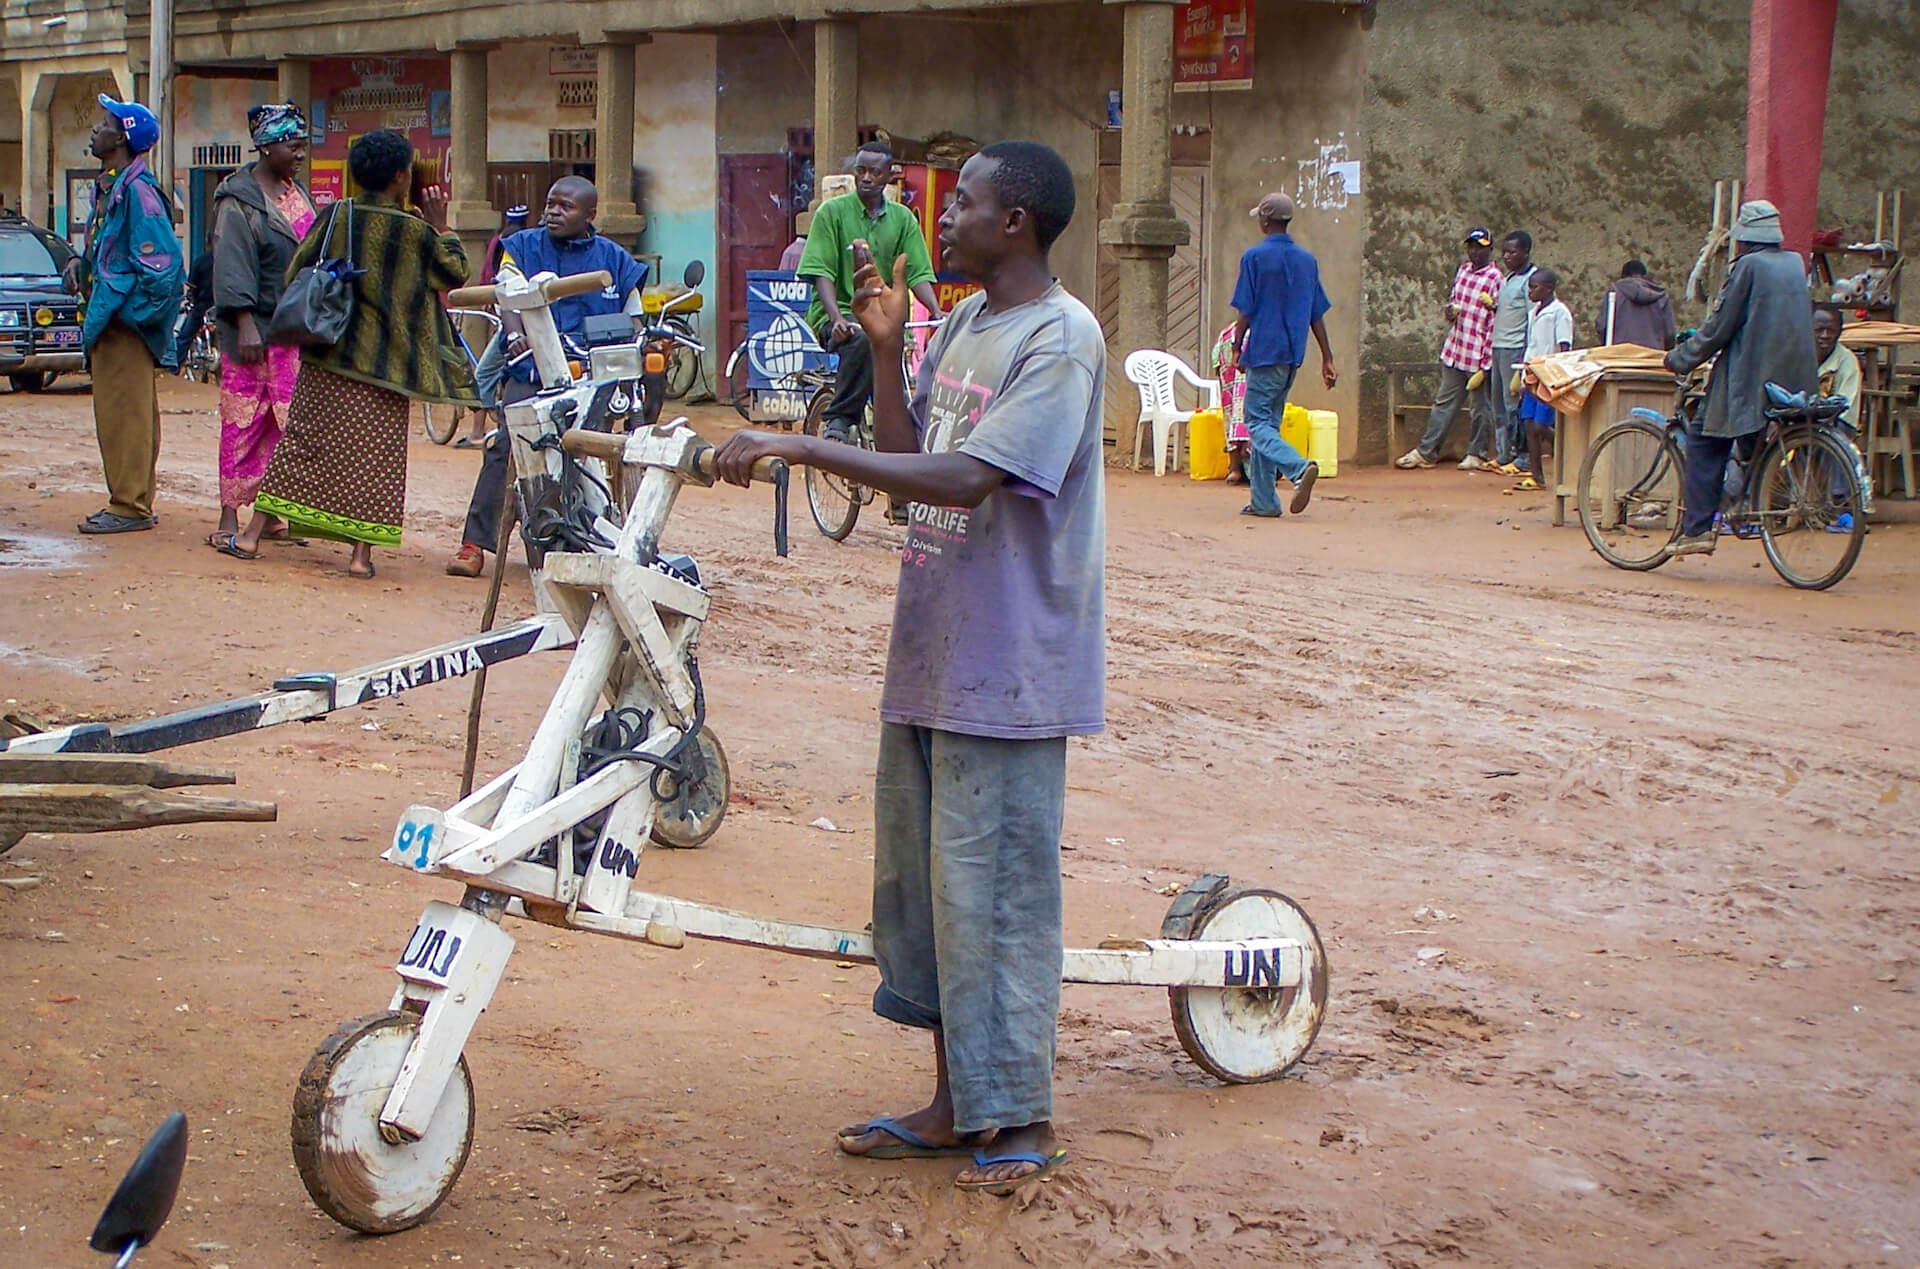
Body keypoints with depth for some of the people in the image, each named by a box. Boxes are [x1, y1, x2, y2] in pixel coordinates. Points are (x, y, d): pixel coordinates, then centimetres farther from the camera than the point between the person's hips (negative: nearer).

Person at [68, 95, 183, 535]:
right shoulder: (107, 187, 15)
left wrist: (127, 311, -18)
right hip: (107, 319, 10)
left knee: (124, 414, -6)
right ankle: (131, 501, 21)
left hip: (125, 323, -10)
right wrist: (79, 262, 6)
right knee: (119, 415, 14)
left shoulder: (136, 190, -16)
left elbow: (160, 259, -21)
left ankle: (131, 507, -1)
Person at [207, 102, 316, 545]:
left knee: (285, 421, 6)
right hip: (256, 330, -7)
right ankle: (230, 515, -1)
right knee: (244, 422, -4)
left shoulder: (297, 191, 14)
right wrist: (245, 325, -21)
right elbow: (232, 269, -14)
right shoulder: (239, 200, -8)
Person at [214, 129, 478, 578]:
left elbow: (295, 273, 4)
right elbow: (455, 272, 5)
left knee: (303, 440, 8)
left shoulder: (335, 217, -2)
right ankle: (362, 553, -1)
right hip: (386, 364, -2)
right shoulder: (416, 231, -9)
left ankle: (252, 535, 9)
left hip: (327, 358, 2)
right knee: (375, 454, 4)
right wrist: (441, 226, 11)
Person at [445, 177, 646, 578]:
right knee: (505, 449, -15)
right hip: (531, 370, -1)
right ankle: (475, 542, -14)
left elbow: (633, 318, 15)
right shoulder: (522, 247, 10)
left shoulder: (614, 259, 13)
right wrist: (517, 336, -24)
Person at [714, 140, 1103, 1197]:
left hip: (1007, 663, -9)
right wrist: (884, 349, 5)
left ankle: (1019, 1119, 9)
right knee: (916, 871, 14)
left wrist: (803, 448, -27)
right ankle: (954, 1102, 25)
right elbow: (907, 457, 15)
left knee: (991, 885, -3)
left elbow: (965, 478, -25)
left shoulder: (1060, 336, -15)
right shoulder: (964, 324, 14)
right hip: (932, 652, 9)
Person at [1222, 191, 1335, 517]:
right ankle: (1263, 501, 10)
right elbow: (1317, 314, 11)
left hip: (1265, 352, -6)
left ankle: (1299, 467, -29)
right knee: (1268, 422, 12)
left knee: (1258, 422, -5)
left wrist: (1236, 348, 3)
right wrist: (1327, 358, 13)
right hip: (1294, 355, 6)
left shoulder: (1255, 257, -7)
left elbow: (1245, 310, -9)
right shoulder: (1307, 260, 10)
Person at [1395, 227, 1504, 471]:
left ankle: (1477, 454, 17)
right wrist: (1450, 309, -1)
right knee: (1444, 403, 11)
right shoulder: (1462, 270, 9)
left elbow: (1494, 325, -13)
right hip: (1454, 351, 7)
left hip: (1478, 356, -7)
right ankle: (1426, 452, 15)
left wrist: (1485, 365, -15)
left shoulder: (1495, 280, -12)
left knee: (1479, 407, 6)